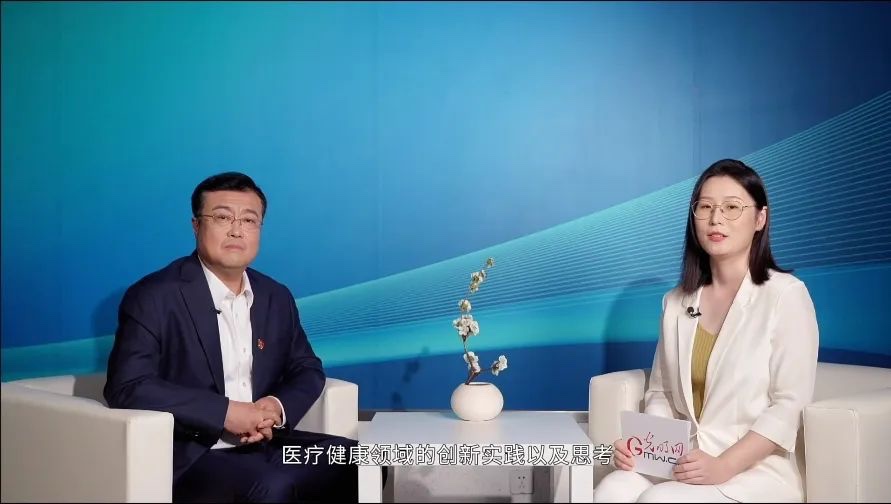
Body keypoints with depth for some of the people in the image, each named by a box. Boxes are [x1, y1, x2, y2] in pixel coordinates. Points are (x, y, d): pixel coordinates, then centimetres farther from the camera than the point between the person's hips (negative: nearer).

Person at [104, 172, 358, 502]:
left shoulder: (277, 298, 11)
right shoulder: (153, 297, -7)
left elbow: (307, 369, 17)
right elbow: (127, 387, -16)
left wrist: (279, 406, -7)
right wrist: (225, 412, -21)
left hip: (266, 446, 6)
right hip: (189, 457, -6)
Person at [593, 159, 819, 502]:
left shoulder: (786, 294, -5)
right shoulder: (676, 302, 12)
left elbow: (790, 405, -10)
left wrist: (723, 467, -19)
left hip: (756, 470, -4)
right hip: (684, 462, 4)